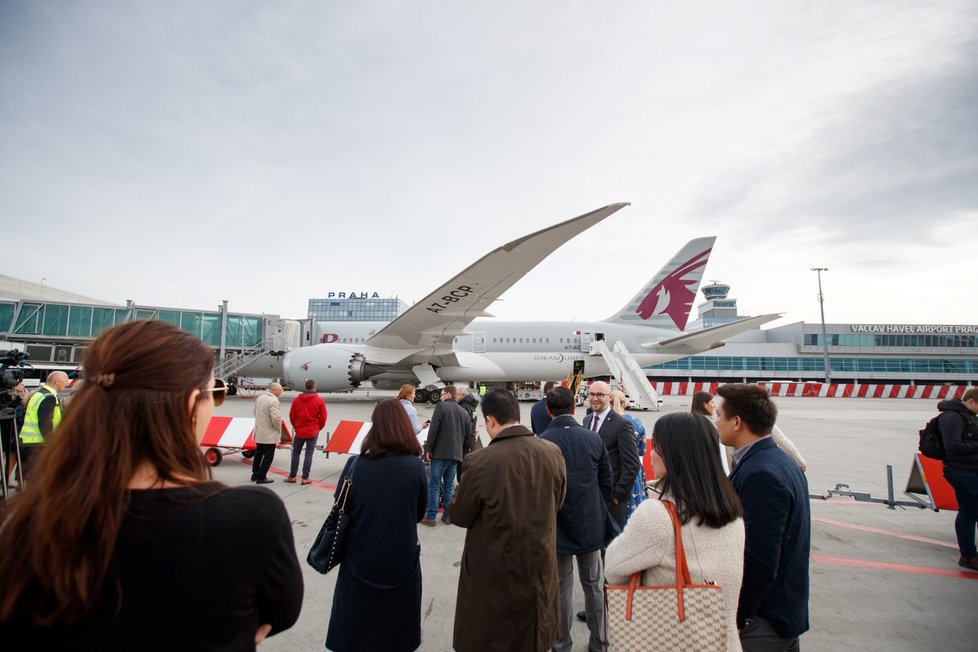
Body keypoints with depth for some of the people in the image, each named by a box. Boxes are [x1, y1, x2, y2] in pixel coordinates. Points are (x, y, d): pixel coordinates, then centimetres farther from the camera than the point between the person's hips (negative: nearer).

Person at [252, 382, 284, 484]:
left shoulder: (259, 398, 6)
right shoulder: (273, 401, -22)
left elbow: (255, 413, 16)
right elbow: (275, 418, -26)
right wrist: (278, 429, -10)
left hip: (259, 432, 9)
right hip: (270, 434, -9)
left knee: (258, 454, 21)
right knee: (268, 456, 2)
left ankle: (255, 475, 32)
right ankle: (261, 478, 6)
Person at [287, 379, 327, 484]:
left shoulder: (296, 400, 1)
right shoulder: (319, 400, -6)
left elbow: (291, 416, 5)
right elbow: (323, 417, -5)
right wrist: (319, 428, 11)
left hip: (299, 431, 2)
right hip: (313, 432, -2)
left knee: (296, 453, 15)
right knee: (309, 455, 1)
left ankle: (292, 476, 19)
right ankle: (305, 478, 4)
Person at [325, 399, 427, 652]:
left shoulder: (355, 465, -16)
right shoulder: (416, 466, -17)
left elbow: (340, 510, -1)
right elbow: (419, 513, -1)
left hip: (359, 562, 1)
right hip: (402, 563, 0)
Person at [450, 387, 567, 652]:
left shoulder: (481, 462, -26)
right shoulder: (553, 453, -13)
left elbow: (459, 516, -12)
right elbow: (557, 502, 3)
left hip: (494, 572, -4)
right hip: (540, 564, 4)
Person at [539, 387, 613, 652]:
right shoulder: (594, 438, -9)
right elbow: (607, 483, 0)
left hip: (557, 527, -3)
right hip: (590, 524, 3)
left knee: (561, 587, 13)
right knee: (594, 585, 20)